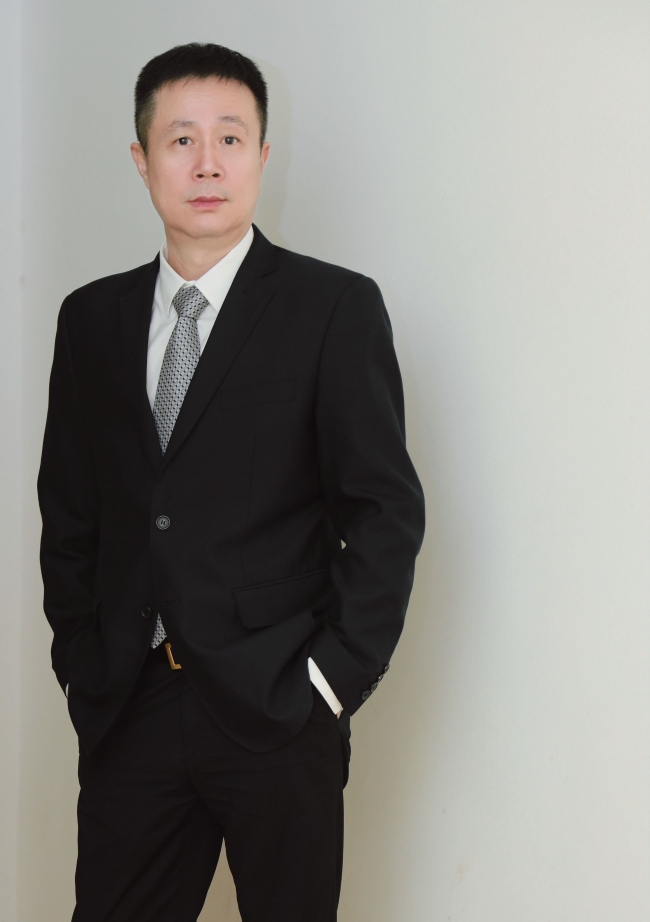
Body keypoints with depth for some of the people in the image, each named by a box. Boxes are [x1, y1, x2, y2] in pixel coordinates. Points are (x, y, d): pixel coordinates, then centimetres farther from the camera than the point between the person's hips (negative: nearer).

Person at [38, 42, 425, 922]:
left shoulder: (335, 307, -3)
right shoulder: (92, 318, 10)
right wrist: (80, 662, 6)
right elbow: (68, 509, 14)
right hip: (127, 710, 3)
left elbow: (387, 510, -5)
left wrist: (333, 677, -10)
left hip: (278, 716, -3)